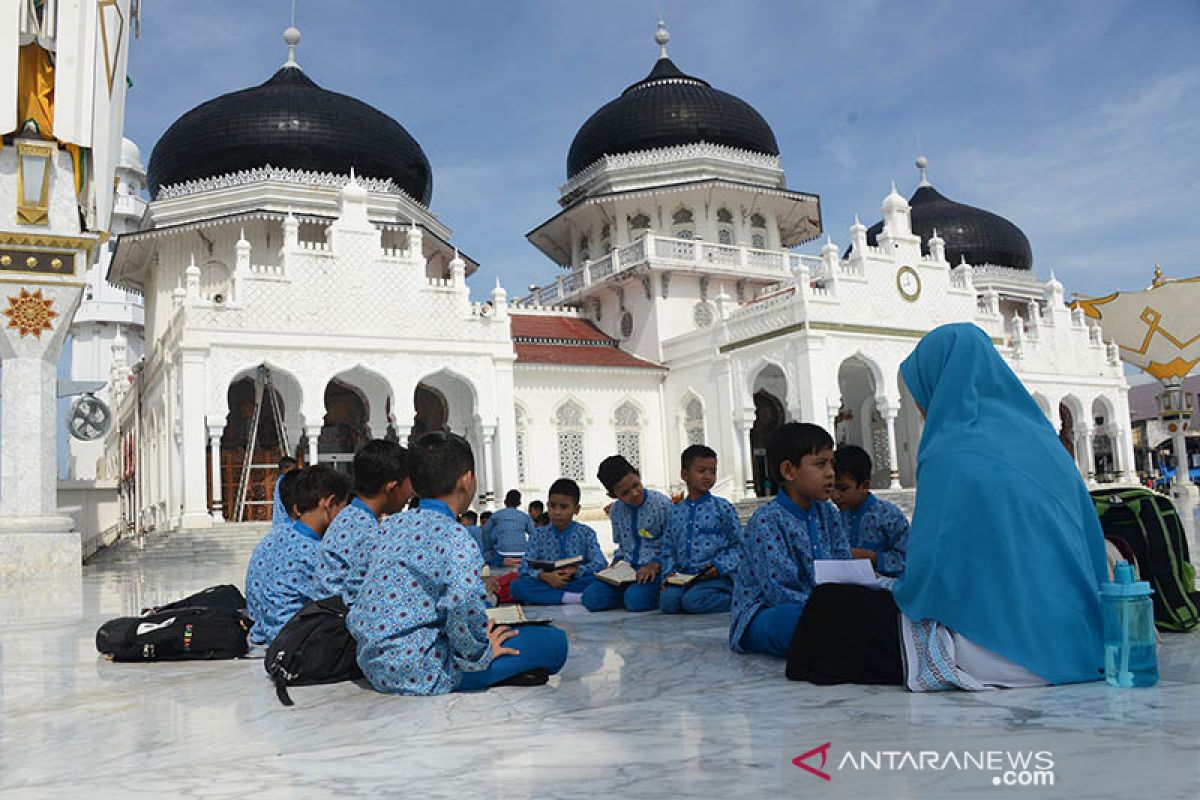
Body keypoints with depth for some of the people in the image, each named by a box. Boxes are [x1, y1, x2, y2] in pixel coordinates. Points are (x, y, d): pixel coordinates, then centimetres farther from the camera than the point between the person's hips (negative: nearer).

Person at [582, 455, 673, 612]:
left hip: (654, 570, -5)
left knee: (635, 600, -33)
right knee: (591, 598, -15)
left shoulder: (661, 503, -10)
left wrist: (655, 565, -20)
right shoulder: (616, 510, 8)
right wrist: (616, 562, 3)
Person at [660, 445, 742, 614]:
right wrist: (669, 573, 2)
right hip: (684, 575, 4)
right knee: (667, 600, -24)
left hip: (717, 576, -4)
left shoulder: (722, 507, 2)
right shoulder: (676, 512, 14)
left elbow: (739, 545, 2)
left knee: (692, 600, -31)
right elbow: (668, 549, 19)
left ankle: (737, 599, -6)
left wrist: (721, 565, -12)